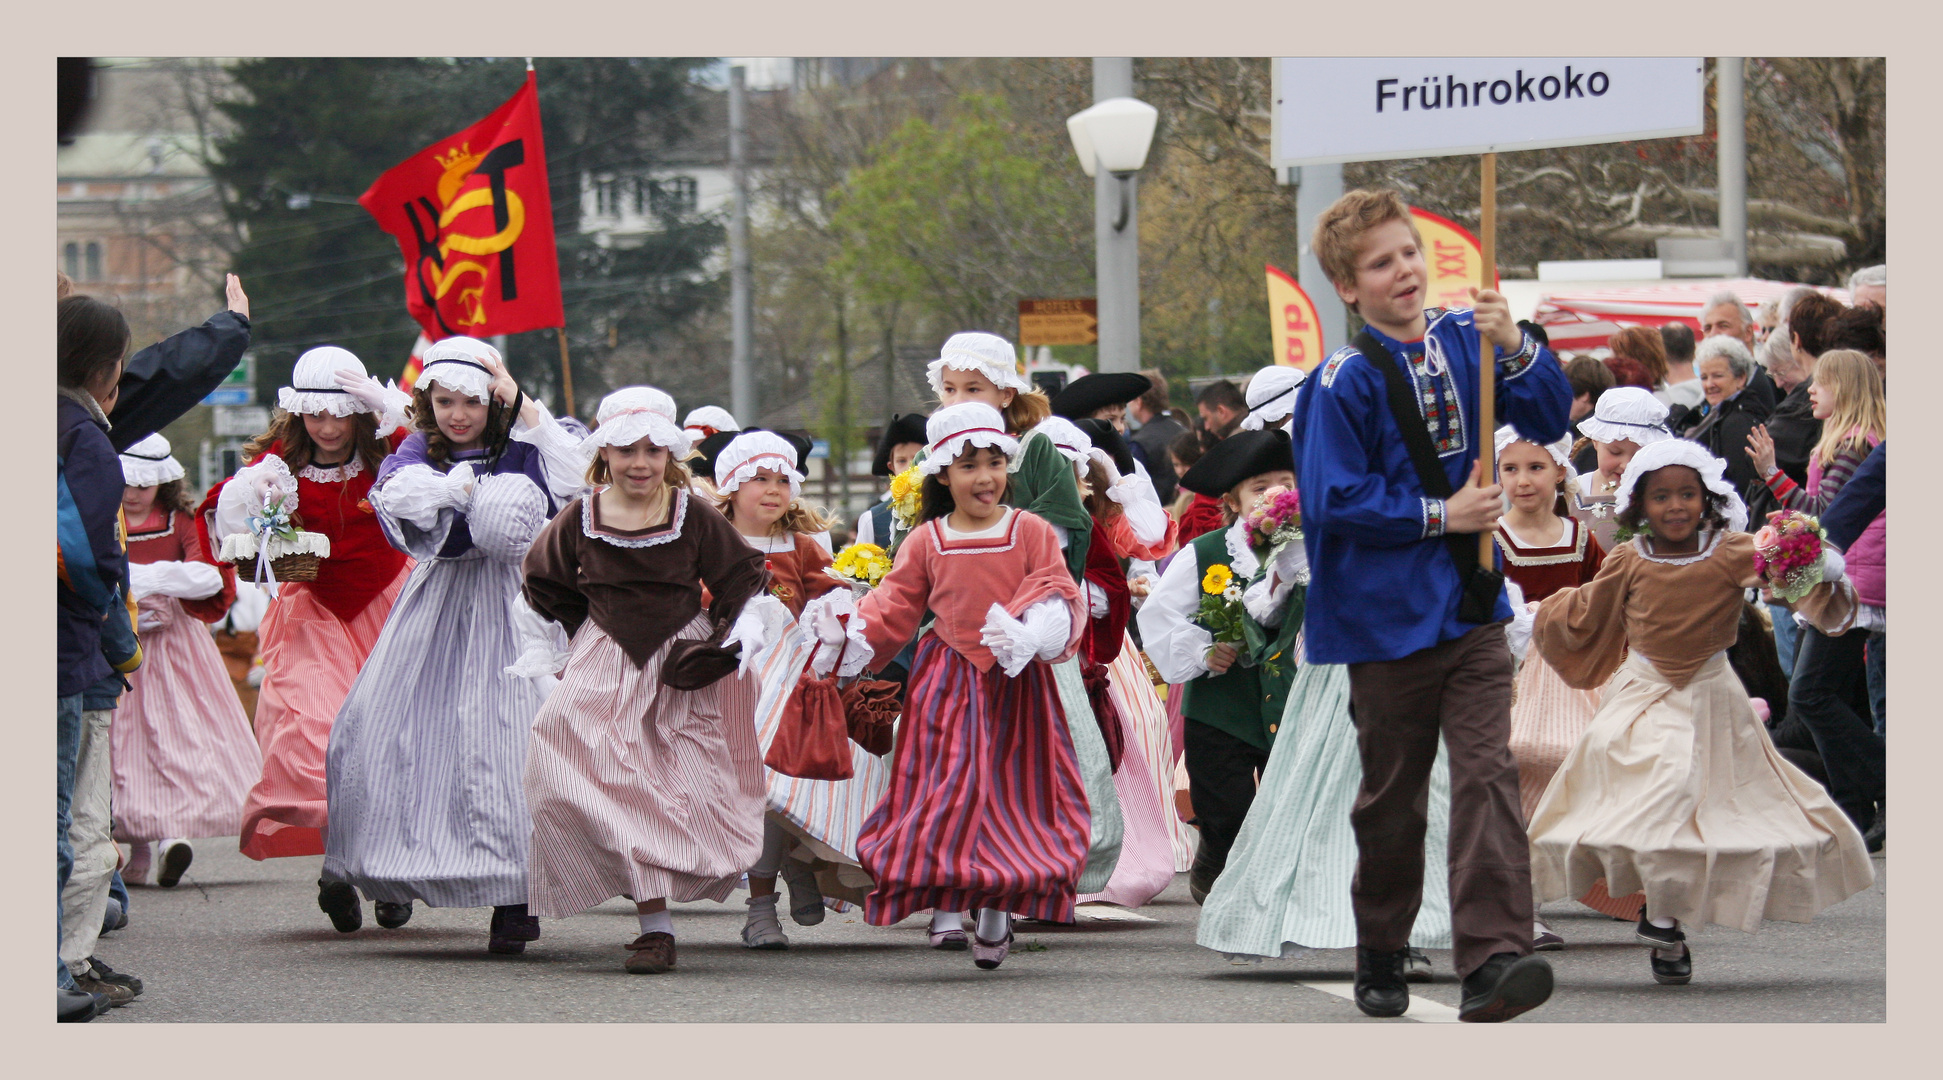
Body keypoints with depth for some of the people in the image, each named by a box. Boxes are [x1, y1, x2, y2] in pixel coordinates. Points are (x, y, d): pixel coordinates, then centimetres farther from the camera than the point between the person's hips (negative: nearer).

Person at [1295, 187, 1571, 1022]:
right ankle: (1380, 959, 29)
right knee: (1392, 797, 10)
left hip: (1470, 610, 3)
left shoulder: (1462, 343, 3)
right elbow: (1335, 499, -15)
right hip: (1388, 619, -3)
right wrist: (1439, 516, -16)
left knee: (1488, 774, -13)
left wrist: (1514, 349, -16)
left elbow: (1550, 420, 1)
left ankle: (1491, 959, -21)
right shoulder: (1345, 382, -11)